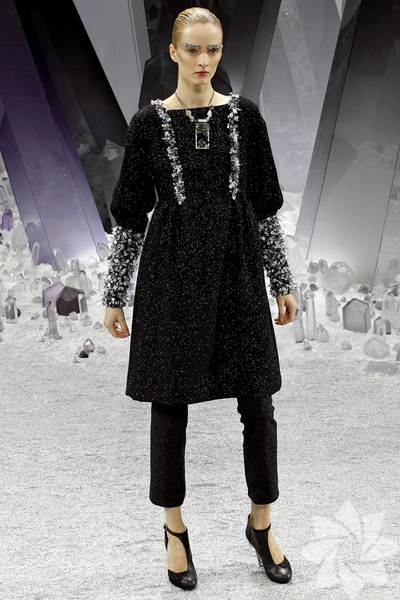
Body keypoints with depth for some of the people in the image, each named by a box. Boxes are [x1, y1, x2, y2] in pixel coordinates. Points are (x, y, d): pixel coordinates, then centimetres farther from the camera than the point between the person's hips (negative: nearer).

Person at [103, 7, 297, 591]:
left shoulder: (245, 116, 5)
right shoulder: (150, 122, 1)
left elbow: (265, 206, 9)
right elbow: (130, 215, 3)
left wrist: (283, 281, 9)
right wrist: (114, 296, 3)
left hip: (237, 270, 2)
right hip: (172, 274, -1)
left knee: (257, 400, 3)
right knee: (170, 401, 6)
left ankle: (261, 524, 24)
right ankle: (175, 528, 25)